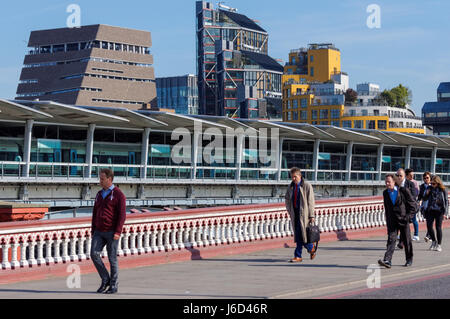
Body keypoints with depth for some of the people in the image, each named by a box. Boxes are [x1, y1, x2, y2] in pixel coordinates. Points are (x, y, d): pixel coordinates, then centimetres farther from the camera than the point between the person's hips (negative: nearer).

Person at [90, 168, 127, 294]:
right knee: (94, 254, -8)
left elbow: (122, 215, -14)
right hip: (99, 232, 6)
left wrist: (118, 232, -21)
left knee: (112, 258, -1)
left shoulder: (118, 194, -8)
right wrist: (93, 231, 12)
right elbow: (95, 213, 17)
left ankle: (113, 285, 9)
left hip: (112, 232, -6)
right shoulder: (99, 194, 13)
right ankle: (105, 280, 6)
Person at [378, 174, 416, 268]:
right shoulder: (385, 193, 6)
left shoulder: (404, 190, -8)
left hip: (403, 219, -2)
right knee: (391, 239, -11)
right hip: (392, 220, 2)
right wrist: (387, 222, 14)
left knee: (406, 240, 8)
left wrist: (407, 216, -13)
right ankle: (387, 260, -22)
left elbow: (413, 205, -4)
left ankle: (409, 260, 27)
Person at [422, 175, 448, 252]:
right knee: (429, 226, 0)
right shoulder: (430, 188, 4)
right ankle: (434, 241, 23)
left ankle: (439, 245, 8)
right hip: (430, 210, 4)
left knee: (438, 227, -1)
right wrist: (426, 194, -9)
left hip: (439, 211, -3)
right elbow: (424, 199, 12)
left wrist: (444, 212, -7)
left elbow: (446, 201, -1)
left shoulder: (443, 190, -5)